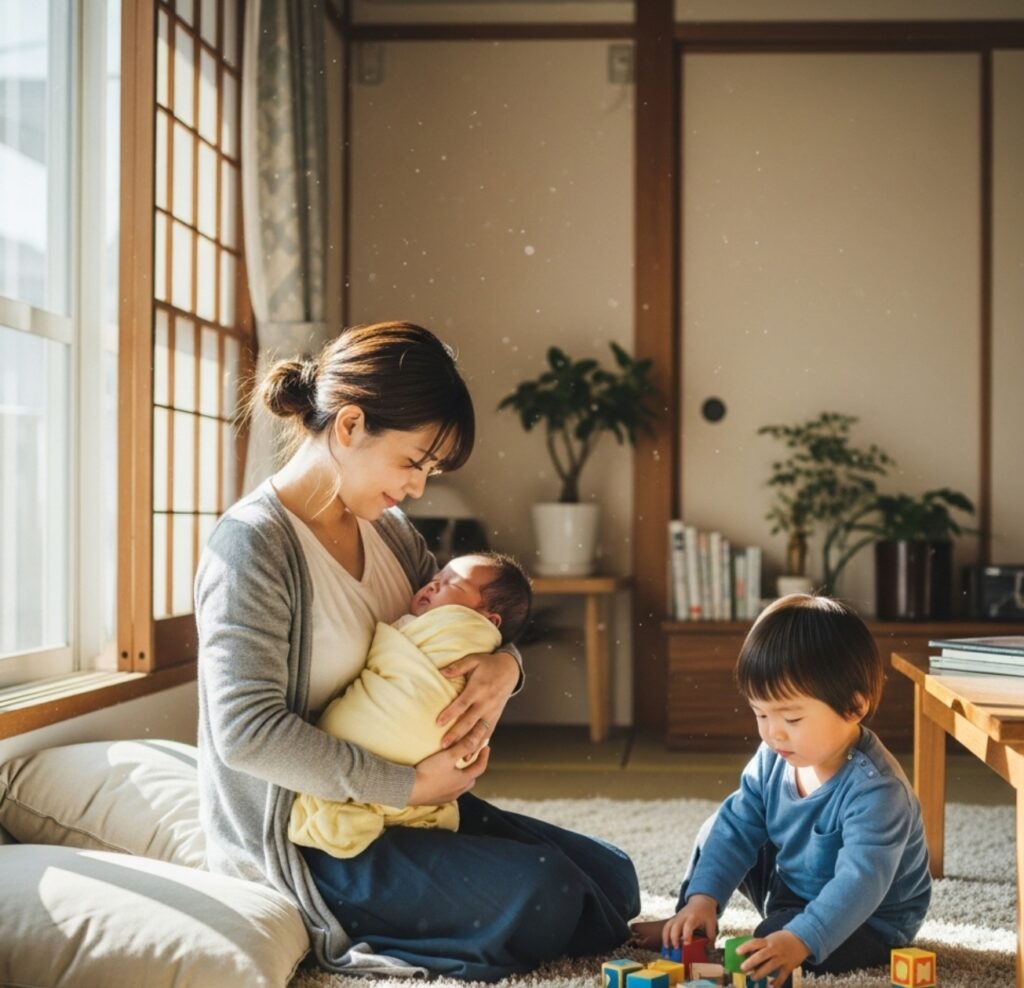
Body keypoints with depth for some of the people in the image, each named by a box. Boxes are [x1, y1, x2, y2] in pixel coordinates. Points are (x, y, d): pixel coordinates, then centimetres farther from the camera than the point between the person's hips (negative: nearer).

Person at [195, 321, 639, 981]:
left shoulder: (390, 531, 7)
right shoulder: (253, 543, -19)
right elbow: (246, 730, -26)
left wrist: (503, 666, -11)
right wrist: (408, 786, -23)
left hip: (398, 800, 9)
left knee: (612, 880, 3)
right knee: (541, 895, -22)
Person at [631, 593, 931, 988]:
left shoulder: (875, 789, -35)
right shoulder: (774, 760, -11)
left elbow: (860, 881, -43)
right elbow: (738, 826, -6)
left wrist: (800, 940, -55)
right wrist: (703, 897, -19)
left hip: (867, 921, -7)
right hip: (789, 887, 7)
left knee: (774, 940, -31)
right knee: (717, 829, 7)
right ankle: (691, 924, 17)